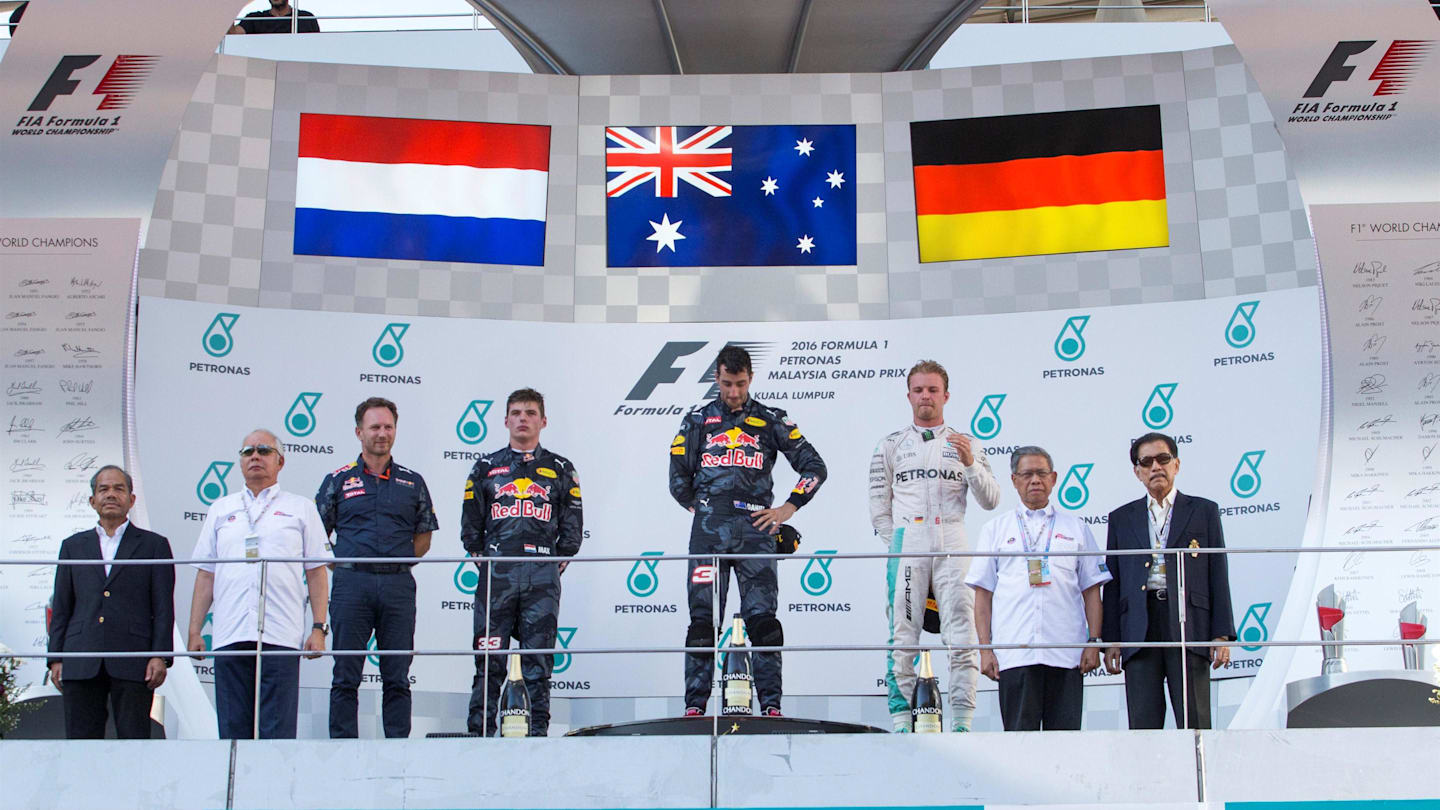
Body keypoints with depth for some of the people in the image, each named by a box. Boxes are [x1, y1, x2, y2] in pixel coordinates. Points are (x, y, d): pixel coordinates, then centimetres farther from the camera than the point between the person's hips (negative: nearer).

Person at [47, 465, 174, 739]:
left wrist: (160, 656, -6)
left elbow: (163, 608, 4)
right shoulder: (73, 546, 18)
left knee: (134, 741, -3)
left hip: (132, 665, -2)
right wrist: (56, 658, 6)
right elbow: (61, 608, 15)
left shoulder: (153, 545, 10)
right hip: (81, 664, 2)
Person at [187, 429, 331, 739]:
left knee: (278, 733, -6)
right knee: (233, 730, 3)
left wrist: (319, 627, -1)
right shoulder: (221, 510, 18)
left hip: (281, 636, -2)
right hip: (229, 636, 2)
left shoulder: (301, 508, 12)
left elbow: (317, 573, 8)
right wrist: (194, 632, 9)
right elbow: (206, 574, 16)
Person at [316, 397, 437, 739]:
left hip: (398, 586, 1)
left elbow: (423, 539, 16)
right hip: (351, 585, -1)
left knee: (397, 678, 3)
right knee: (346, 676, 1)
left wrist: (397, 562, 3)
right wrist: (341, 566, -1)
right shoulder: (338, 480, 9)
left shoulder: (413, 483, 12)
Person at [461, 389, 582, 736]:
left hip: (543, 579, 0)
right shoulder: (486, 467, 13)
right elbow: (470, 524, 12)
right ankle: (481, 732, 3)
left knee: (539, 661, 0)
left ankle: (538, 732, 4)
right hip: (495, 576, 0)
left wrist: (558, 563, 5)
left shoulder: (561, 470, 13)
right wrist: (482, 560, 5)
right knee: (490, 660, -2)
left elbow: (573, 527, 11)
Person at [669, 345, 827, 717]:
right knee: (703, 618, -2)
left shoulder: (771, 421, 11)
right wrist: (705, 509, 9)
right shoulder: (697, 421, 13)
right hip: (708, 533, 1)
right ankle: (694, 704, 2)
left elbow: (814, 466, 11)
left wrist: (788, 508, 4)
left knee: (762, 617, -6)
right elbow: (678, 480, 15)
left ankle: (771, 704, -2)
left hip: (755, 531, -1)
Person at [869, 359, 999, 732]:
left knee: (962, 637, -8)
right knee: (902, 635, -6)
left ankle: (962, 722, -7)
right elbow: (879, 509, 14)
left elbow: (990, 500, 8)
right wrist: (899, 543, 4)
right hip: (906, 546, 0)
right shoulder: (890, 446, 14)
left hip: (953, 547, 0)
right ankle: (901, 724, -5)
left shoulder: (966, 444, 15)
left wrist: (970, 463, -6)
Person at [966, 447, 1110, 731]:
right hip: (1014, 654, -1)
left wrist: (1093, 642, 1)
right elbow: (983, 594, 9)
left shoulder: (1075, 527, 15)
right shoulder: (996, 529, 13)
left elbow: (1091, 590, 12)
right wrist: (985, 649, 0)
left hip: (1066, 654, 1)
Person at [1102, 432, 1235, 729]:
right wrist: (1111, 639, 4)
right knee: (1142, 724, -1)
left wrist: (1222, 634, -1)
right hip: (1139, 631, 2)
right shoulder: (1122, 518, 17)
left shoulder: (1204, 511, 13)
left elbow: (1218, 576, 7)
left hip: (1188, 626, -1)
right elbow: (1113, 582, 13)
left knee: (1195, 723, -4)